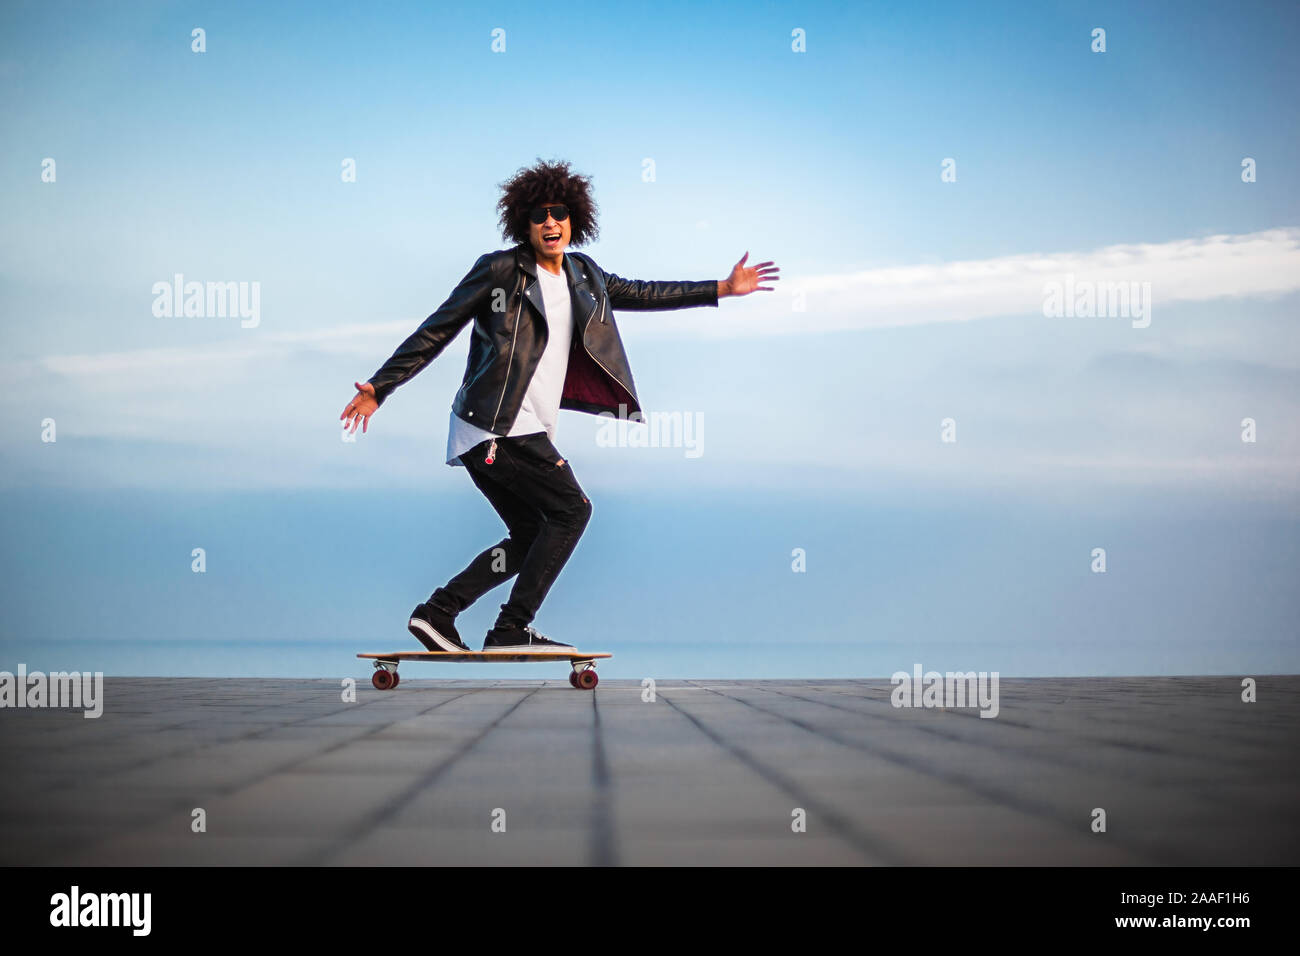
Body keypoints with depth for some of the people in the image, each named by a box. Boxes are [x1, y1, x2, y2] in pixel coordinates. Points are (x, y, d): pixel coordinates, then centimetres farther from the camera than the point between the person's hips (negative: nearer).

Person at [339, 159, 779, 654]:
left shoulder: (583, 276, 15)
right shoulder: (500, 270, -6)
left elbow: (640, 293, 28)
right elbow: (436, 330, -4)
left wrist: (723, 288, 27)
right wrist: (379, 387, -6)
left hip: (527, 431, 8)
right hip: (494, 426, -8)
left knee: (530, 535, 11)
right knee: (571, 509, -9)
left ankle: (437, 612, 12)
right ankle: (511, 630, -8)